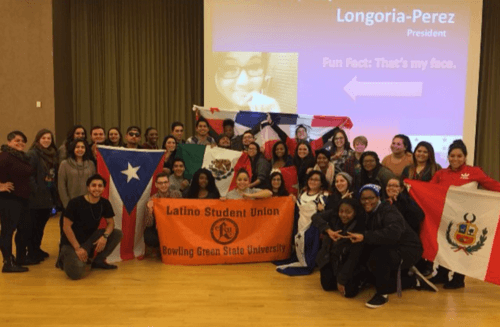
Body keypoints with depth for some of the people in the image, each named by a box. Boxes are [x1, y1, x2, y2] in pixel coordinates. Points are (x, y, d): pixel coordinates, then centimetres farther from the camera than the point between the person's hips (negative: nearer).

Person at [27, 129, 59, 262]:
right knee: (34, 225, 2)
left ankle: (37, 250, 30)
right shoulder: (32, 154, -9)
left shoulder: (53, 154, 13)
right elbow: (29, 175, -17)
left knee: (41, 225, 16)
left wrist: (55, 195, 8)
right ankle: (32, 253, 13)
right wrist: (36, 191, -20)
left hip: (49, 196, 7)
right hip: (37, 197, -7)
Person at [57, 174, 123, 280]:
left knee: (118, 234, -14)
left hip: (90, 239, 5)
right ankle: (65, 258, 7)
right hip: (72, 243, -5)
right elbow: (66, 227, -16)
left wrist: (105, 236, -21)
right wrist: (77, 248, -21)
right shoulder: (75, 203, -18)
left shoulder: (105, 203, -4)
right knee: (76, 273, -28)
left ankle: (99, 260, 2)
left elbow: (110, 222, 1)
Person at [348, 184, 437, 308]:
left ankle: (382, 294, -14)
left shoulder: (388, 211, -24)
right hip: (389, 252, 9)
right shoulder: (367, 214, 2)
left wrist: (364, 236, -46)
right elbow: (370, 242, 1)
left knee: (377, 257, -35)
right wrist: (355, 236, -18)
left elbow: (393, 233, -44)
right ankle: (414, 280, 34)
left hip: (407, 251, -9)